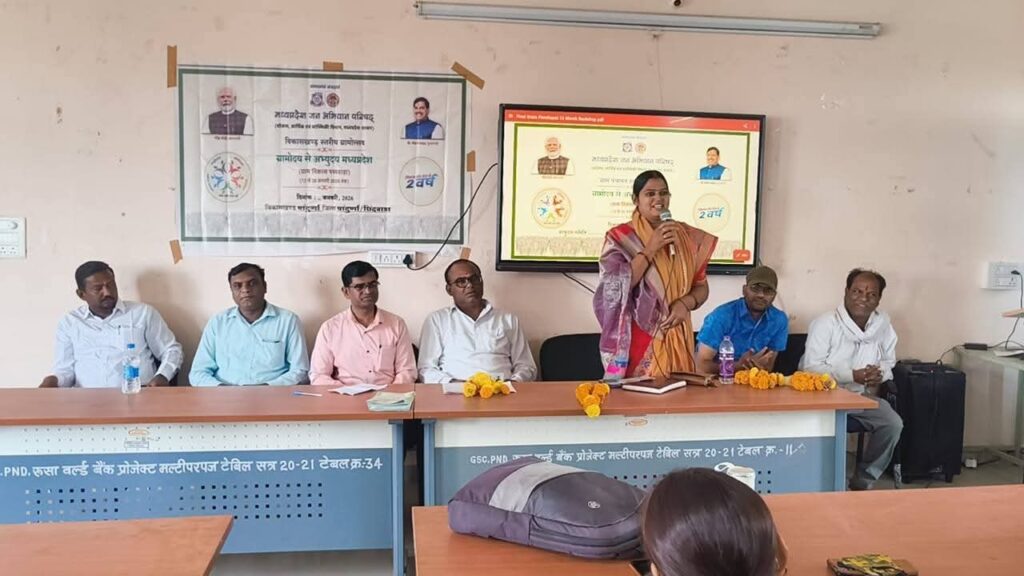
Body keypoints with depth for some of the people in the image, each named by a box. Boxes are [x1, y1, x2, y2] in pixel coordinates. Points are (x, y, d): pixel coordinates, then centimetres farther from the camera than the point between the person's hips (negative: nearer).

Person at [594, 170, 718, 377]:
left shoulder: (688, 236, 6)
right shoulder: (620, 237, -5)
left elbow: (701, 286, 10)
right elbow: (617, 287, -16)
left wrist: (686, 303, -11)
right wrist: (651, 249, -17)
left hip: (676, 337, 4)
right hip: (638, 339, -4)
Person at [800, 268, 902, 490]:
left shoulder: (883, 324, 4)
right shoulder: (825, 323, -12)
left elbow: (889, 361, 16)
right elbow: (811, 367, -16)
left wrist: (880, 373, -9)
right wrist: (852, 375, -24)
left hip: (863, 396, 5)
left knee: (893, 424, -17)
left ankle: (862, 481, 3)